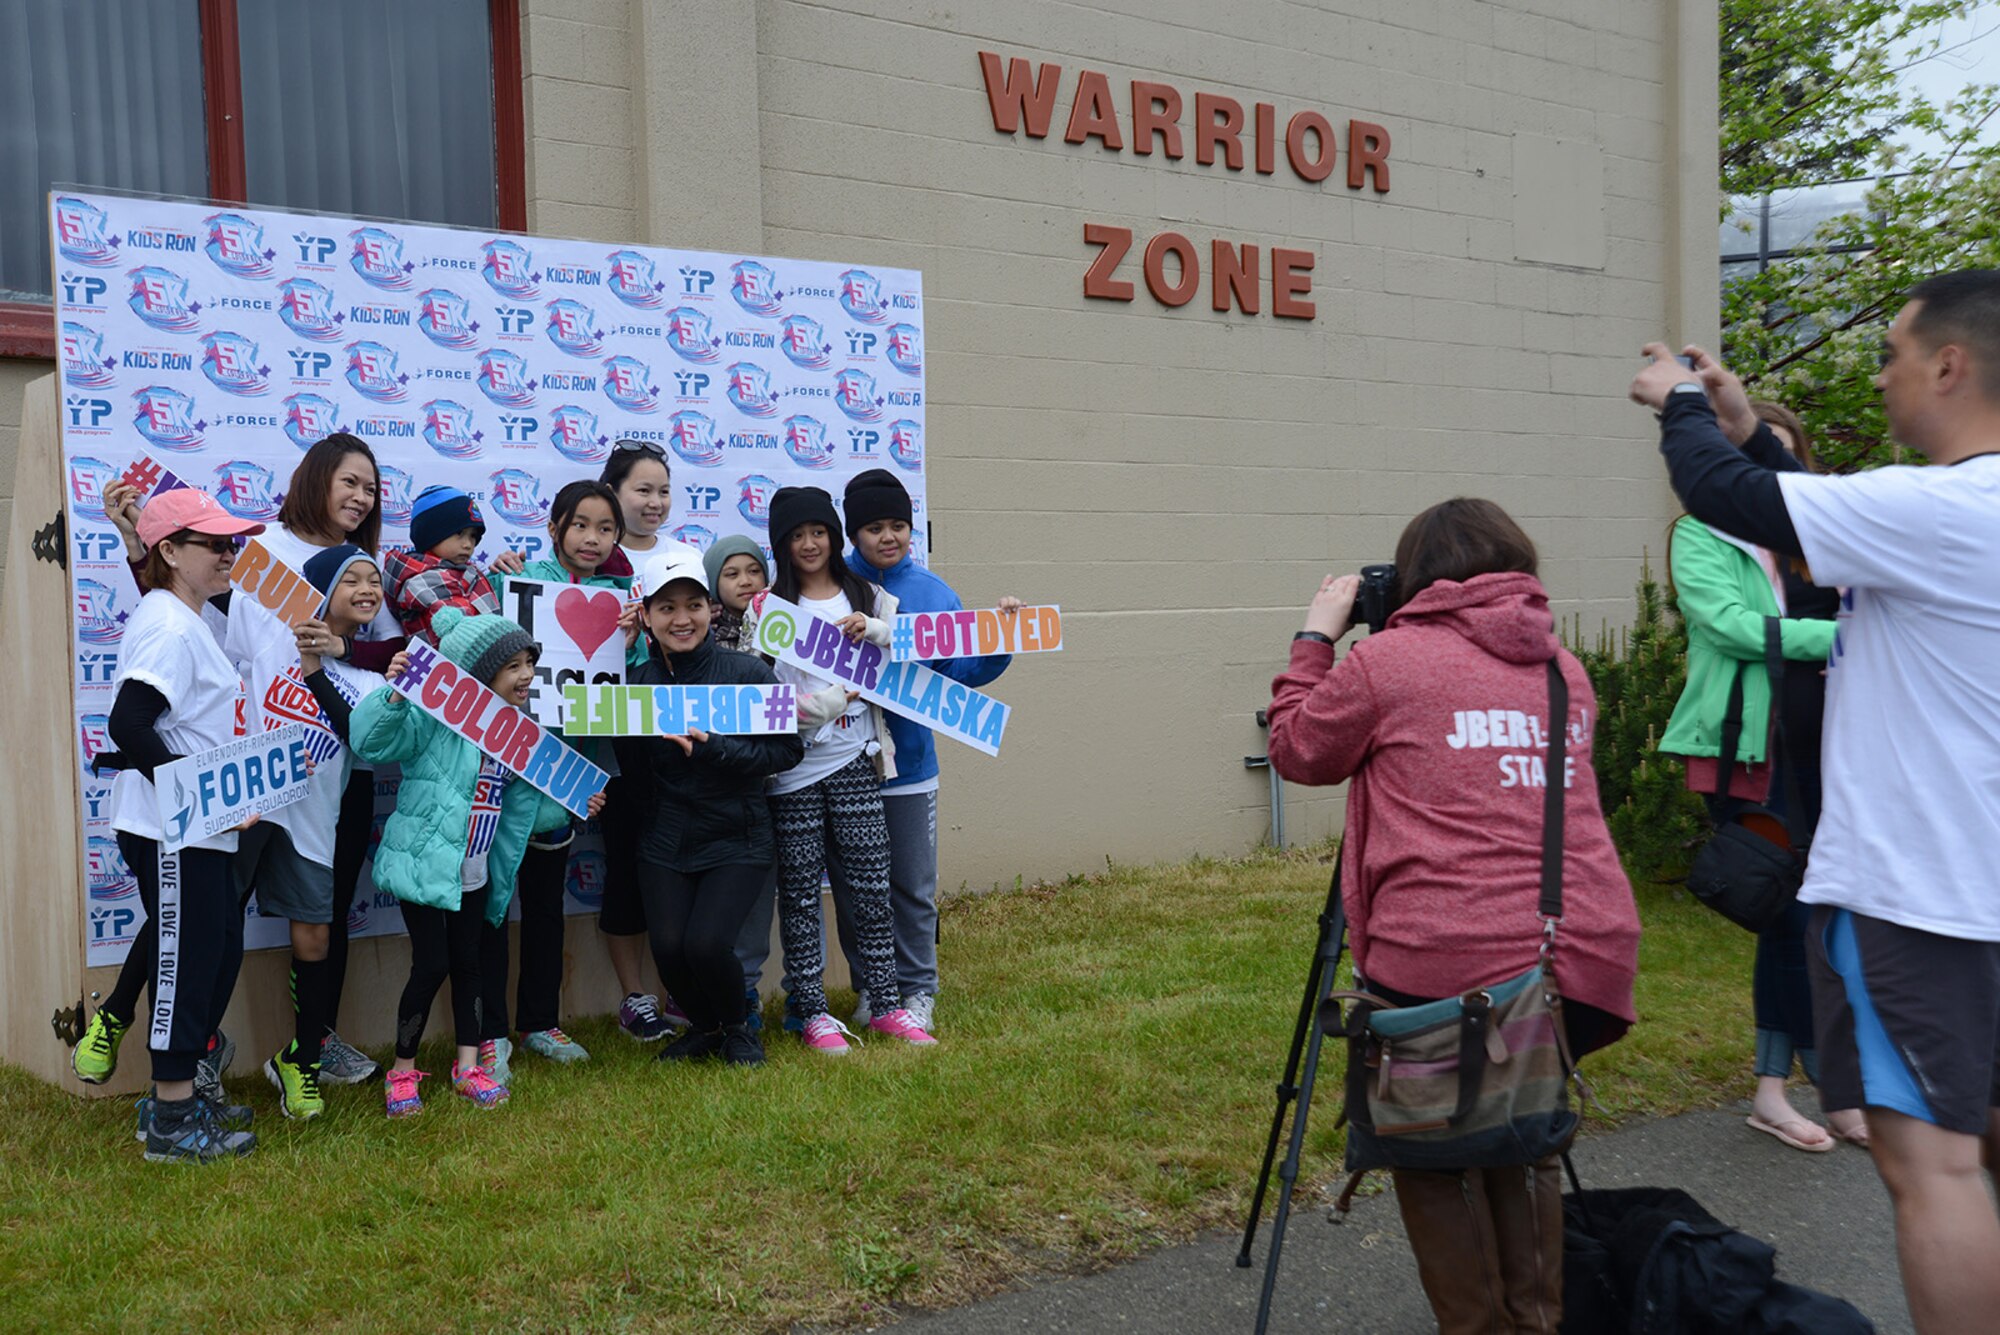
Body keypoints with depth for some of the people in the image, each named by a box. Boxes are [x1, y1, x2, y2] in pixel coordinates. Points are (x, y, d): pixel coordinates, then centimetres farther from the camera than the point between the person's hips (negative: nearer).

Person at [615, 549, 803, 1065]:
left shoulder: (746, 671, -7)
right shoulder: (639, 680, 3)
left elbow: (788, 750, -10)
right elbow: (630, 766, 2)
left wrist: (711, 748, -21)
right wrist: (654, 732, -18)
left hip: (737, 838, -3)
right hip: (666, 841, 3)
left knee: (706, 943, -18)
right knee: (668, 947, -9)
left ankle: (737, 1028, 15)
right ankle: (704, 1027, 24)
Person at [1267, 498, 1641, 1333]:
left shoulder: (1387, 660, -1)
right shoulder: (1565, 669, 16)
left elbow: (1296, 751, 12)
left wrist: (1316, 637, 21)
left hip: (1444, 960, -5)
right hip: (1588, 958, 5)